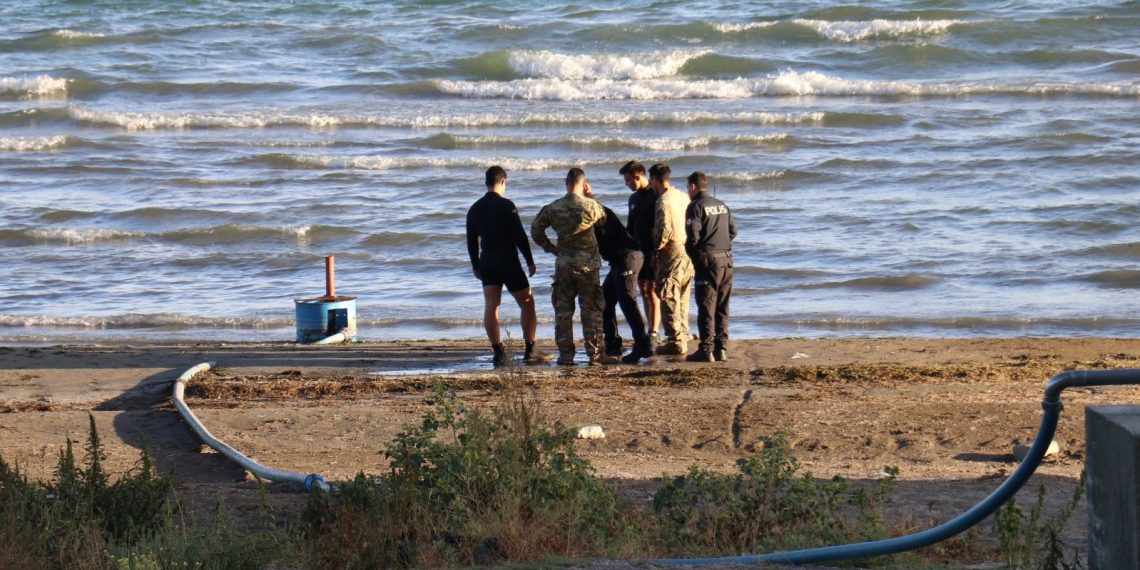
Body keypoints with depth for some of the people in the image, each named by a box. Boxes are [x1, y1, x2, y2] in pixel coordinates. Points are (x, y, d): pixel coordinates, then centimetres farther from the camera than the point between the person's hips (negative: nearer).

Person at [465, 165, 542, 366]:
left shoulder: (475, 209, 7)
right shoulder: (506, 206, -11)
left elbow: (471, 241, 12)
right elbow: (520, 236, -12)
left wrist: (476, 266, 22)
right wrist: (530, 261, -4)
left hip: (487, 263, 5)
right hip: (508, 262, -5)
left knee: (491, 306, 2)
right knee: (527, 303, 6)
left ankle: (498, 352, -7)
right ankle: (530, 350, 5)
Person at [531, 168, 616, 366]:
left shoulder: (553, 208, 0)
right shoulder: (590, 205, -9)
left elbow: (535, 229, 3)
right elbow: (604, 219, 9)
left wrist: (550, 247, 13)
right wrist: (589, 195, 16)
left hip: (563, 264, 3)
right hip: (587, 264, -3)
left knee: (563, 310, 8)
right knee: (591, 310, 3)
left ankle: (565, 354, 7)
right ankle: (595, 353, 3)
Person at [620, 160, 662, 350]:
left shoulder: (656, 196, -11)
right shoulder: (634, 198, 15)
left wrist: (658, 250, -21)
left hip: (654, 251, -8)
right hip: (638, 251, 8)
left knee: (652, 293, -10)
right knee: (644, 292, 9)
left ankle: (653, 335, -12)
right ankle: (651, 333, 14)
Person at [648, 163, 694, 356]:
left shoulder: (663, 200, -14)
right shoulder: (682, 197, 11)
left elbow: (664, 228, -22)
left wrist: (657, 246, -7)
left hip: (672, 253, -8)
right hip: (688, 251, 8)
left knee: (669, 299, -4)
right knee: (682, 298, 16)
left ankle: (675, 341, -6)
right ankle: (683, 338, 20)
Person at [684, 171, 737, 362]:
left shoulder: (696, 206, -8)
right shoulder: (721, 205, 13)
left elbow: (693, 235, -15)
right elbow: (733, 230, 14)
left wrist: (691, 253, 3)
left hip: (708, 262, -6)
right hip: (726, 260, 6)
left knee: (706, 308, -4)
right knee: (722, 308, 12)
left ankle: (707, 350, -7)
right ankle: (721, 348, 11)